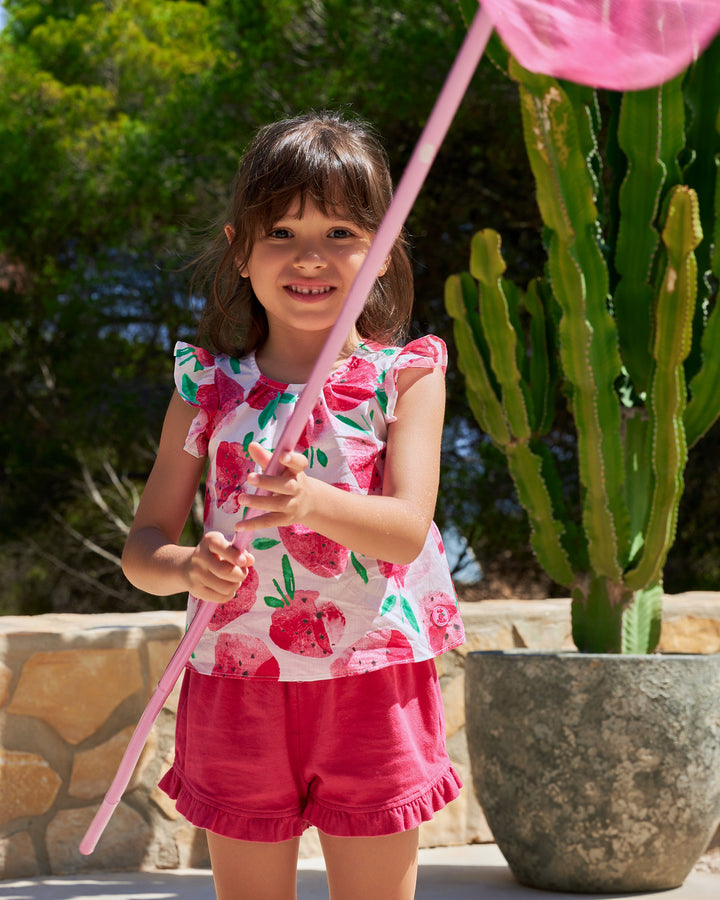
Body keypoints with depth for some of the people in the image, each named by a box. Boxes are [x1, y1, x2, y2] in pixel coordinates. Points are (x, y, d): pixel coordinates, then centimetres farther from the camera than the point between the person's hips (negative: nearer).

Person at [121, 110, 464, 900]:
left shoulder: (405, 377, -2)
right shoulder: (208, 387, 3)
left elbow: (407, 528, -16)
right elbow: (142, 543, 3)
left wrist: (315, 502, -36)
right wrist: (187, 568, -20)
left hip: (372, 684, -1)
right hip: (237, 682, 2)